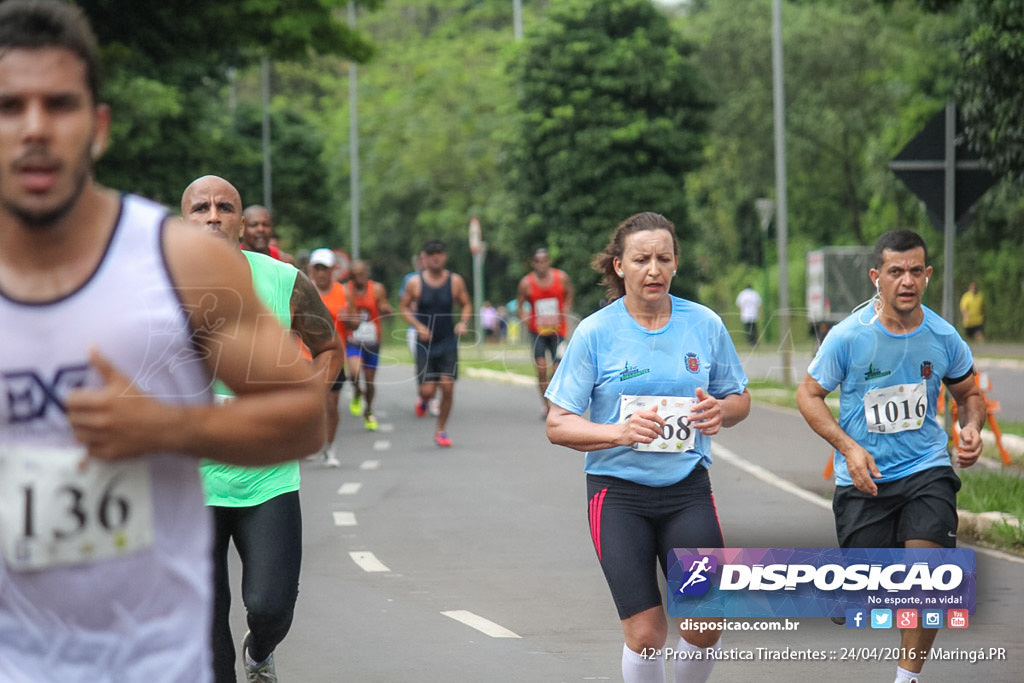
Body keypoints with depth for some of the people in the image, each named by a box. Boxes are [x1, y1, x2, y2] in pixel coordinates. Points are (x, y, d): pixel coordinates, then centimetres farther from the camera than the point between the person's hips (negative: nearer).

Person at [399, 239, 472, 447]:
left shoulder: (455, 281, 0)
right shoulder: (415, 282, -4)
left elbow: (466, 305, 11)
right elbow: (404, 307, 5)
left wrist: (463, 323, -8)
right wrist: (418, 326, -11)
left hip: (448, 342, 1)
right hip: (425, 342, -1)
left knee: (448, 388, -6)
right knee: (427, 390, -8)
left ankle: (441, 431, 11)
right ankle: (423, 401, 32)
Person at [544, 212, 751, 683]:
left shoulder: (705, 325, 2)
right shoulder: (595, 332, -5)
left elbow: (739, 399, 13)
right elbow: (558, 425, -4)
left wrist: (721, 410, -11)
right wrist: (621, 433, -22)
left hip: (687, 487, 2)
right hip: (618, 491, -2)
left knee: (704, 627, -6)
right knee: (645, 633, -8)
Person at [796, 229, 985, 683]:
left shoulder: (943, 337, -3)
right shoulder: (848, 337, -11)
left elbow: (968, 394, 15)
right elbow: (808, 395, -2)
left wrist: (971, 429, -7)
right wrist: (849, 447, -14)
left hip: (926, 470, 1)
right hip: (864, 477, -1)